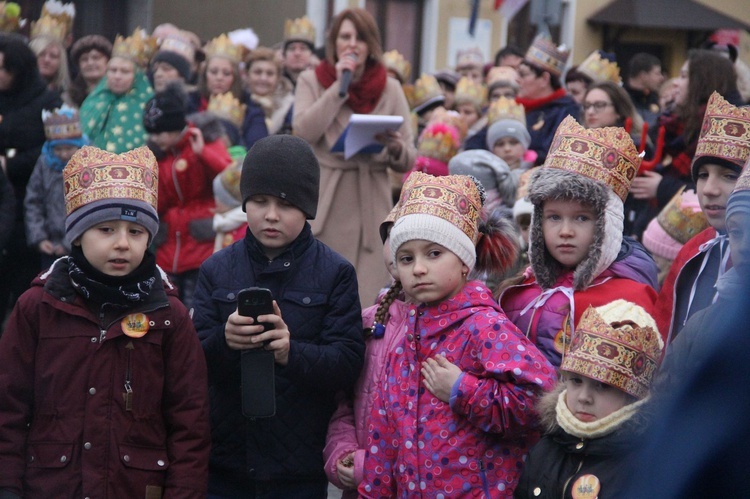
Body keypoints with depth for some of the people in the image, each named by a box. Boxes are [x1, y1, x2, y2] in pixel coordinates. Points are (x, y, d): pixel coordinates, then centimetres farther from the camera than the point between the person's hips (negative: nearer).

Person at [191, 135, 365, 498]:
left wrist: (291, 352, -29)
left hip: (299, 467, -1)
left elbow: (348, 365, -10)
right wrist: (224, 341, -24)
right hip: (225, 462, 1)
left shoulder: (335, 273, -1)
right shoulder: (216, 270, 5)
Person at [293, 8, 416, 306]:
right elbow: (304, 131, -12)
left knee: (367, 306, -4)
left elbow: (408, 161, 7)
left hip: (370, 209, 1)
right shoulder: (311, 81, 7)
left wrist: (396, 148, -16)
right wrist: (339, 86, -10)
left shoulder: (390, 89, 10)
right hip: (322, 207, -1)